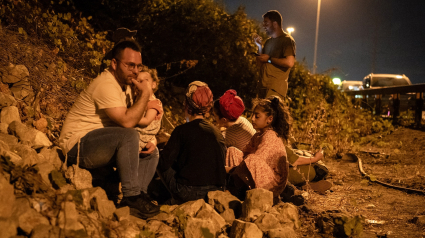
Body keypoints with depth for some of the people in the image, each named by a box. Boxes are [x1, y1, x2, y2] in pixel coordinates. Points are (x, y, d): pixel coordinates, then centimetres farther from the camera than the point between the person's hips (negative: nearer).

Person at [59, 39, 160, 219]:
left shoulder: (124, 83, 12)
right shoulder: (106, 85, -20)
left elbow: (129, 118, 17)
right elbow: (127, 122, -30)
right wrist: (145, 93, -20)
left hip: (101, 148, 10)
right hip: (78, 146, -10)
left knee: (152, 153, 4)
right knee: (128, 136, -33)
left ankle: (135, 197, -9)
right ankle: (131, 195, -25)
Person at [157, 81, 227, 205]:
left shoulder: (182, 130, -9)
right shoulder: (217, 133, 6)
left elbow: (164, 163, -10)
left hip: (190, 192, -6)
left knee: (158, 161, 12)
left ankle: (177, 201, 15)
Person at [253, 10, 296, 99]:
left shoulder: (287, 40, -2)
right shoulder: (268, 41, 20)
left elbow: (290, 62, -17)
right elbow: (260, 64, 19)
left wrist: (269, 59, -9)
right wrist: (259, 46, 9)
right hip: (263, 86, 7)